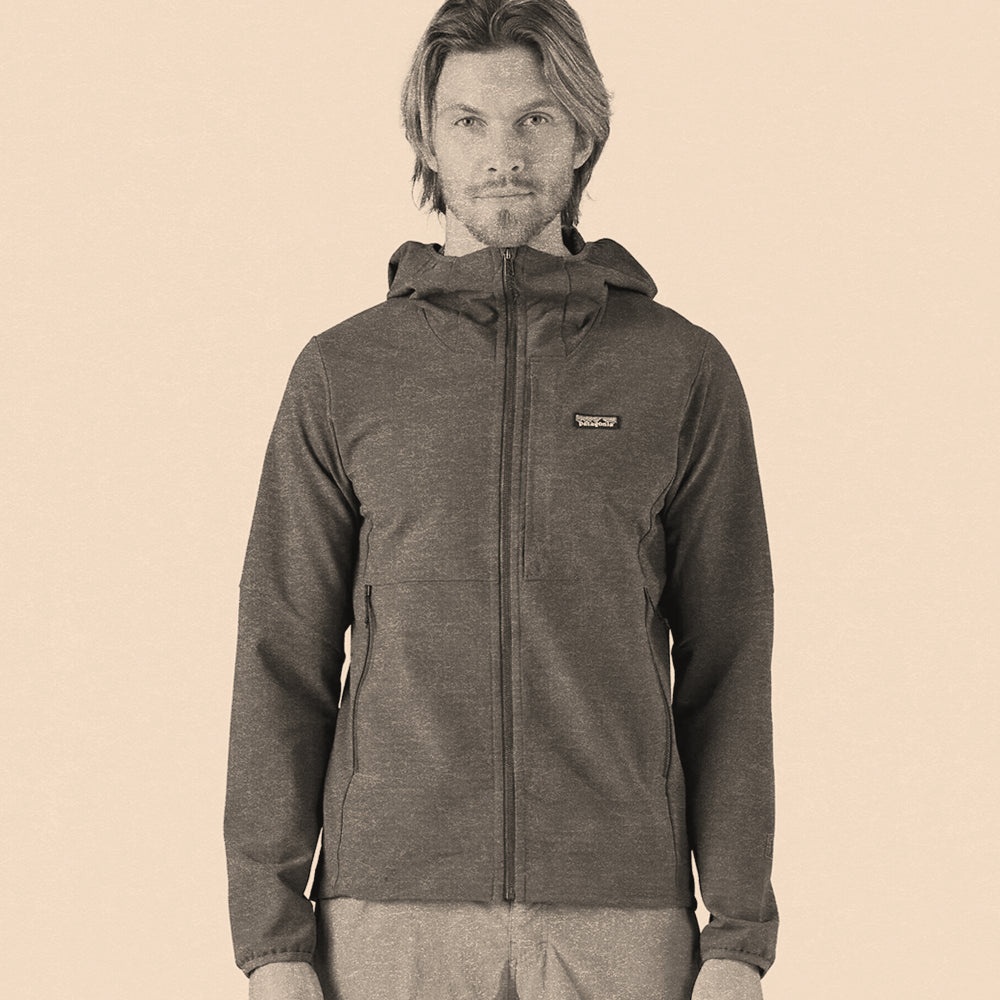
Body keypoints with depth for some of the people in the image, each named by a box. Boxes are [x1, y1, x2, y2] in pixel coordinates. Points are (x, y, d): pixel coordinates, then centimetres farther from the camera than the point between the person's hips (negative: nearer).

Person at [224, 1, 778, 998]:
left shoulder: (685, 372, 4)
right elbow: (282, 664, 4)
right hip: (393, 917, 0)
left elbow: (726, 671, 4)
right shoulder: (341, 374, 5)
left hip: (620, 920, 0)